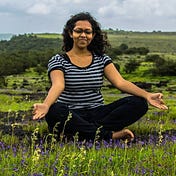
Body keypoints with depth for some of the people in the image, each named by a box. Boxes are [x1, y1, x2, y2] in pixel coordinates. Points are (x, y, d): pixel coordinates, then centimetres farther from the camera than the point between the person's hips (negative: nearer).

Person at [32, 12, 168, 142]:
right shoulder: (58, 61, 2)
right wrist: (45, 105, -40)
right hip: (72, 116, -3)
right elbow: (58, 85, -17)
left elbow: (120, 82, -3)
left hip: (98, 114, 3)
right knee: (54, 111, -37)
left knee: (139, 103, -17)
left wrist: (147, 95, -20)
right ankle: (110, 135, -28)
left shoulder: (102, 59, 11)